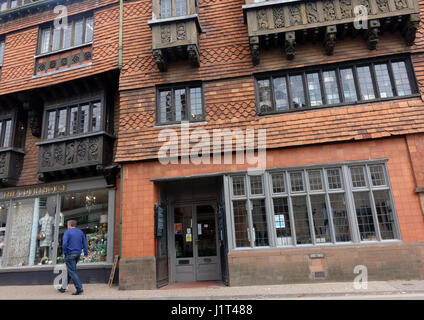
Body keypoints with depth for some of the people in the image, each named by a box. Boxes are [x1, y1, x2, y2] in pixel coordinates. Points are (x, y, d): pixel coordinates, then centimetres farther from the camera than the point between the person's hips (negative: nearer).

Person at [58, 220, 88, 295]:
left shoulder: (67, 232, -6)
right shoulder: (81, 232, 11)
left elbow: (64, 243, -16)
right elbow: (85, 243, 8)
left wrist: (65, 253, -3)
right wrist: (86, 254, 9)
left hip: (70, 254, -7)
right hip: (78, 254, 7)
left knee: (72, 271, -3)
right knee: (69, 271, 18)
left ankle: (79, 288, -9)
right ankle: (64, 287, 28)